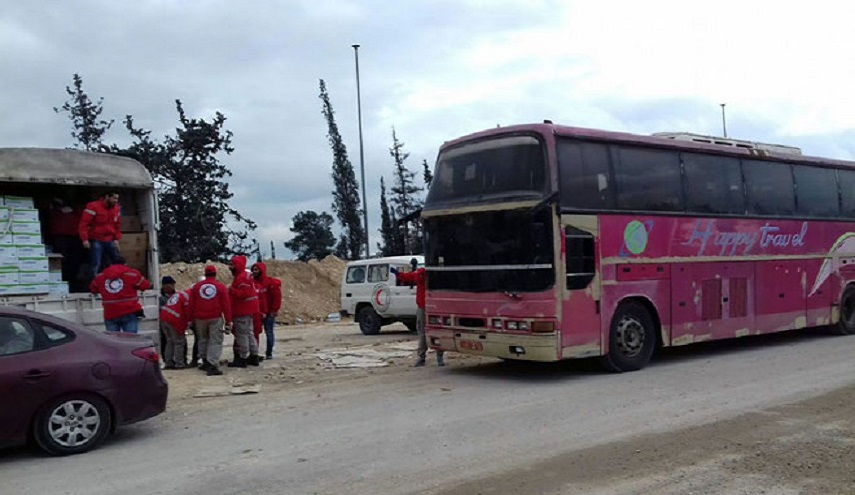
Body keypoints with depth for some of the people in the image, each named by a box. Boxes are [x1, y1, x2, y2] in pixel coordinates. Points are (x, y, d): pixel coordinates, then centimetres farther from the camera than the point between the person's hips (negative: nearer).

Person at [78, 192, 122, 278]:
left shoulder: (116, 208, 7)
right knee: (95, 265, -5)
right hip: (96, 241, -6)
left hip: (110, 241, 6)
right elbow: (83, 224, -14)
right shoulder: (93, 207, -12)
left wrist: (117, 239, 10)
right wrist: (85, 239, -19)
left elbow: (117, 225, 18)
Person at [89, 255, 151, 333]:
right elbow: (146, 285, 2)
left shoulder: (100, 277, 10)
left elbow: (92, 289, 20)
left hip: (110, 315, 3)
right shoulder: (132, 274, -2)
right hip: (129, 313, -3)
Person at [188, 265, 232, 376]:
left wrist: (192, 318, 16)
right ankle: (212, 365, -12)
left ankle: (205, 361, 27)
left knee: (203, 339, 21)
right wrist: (228, 320, -1)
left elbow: (191, 304, 7)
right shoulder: (221, 287, -2)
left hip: (200, 318, 3)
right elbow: (226, 305, -4)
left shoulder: (196, 286, 5)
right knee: (215, 341, -2)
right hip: (216, 318, -3)